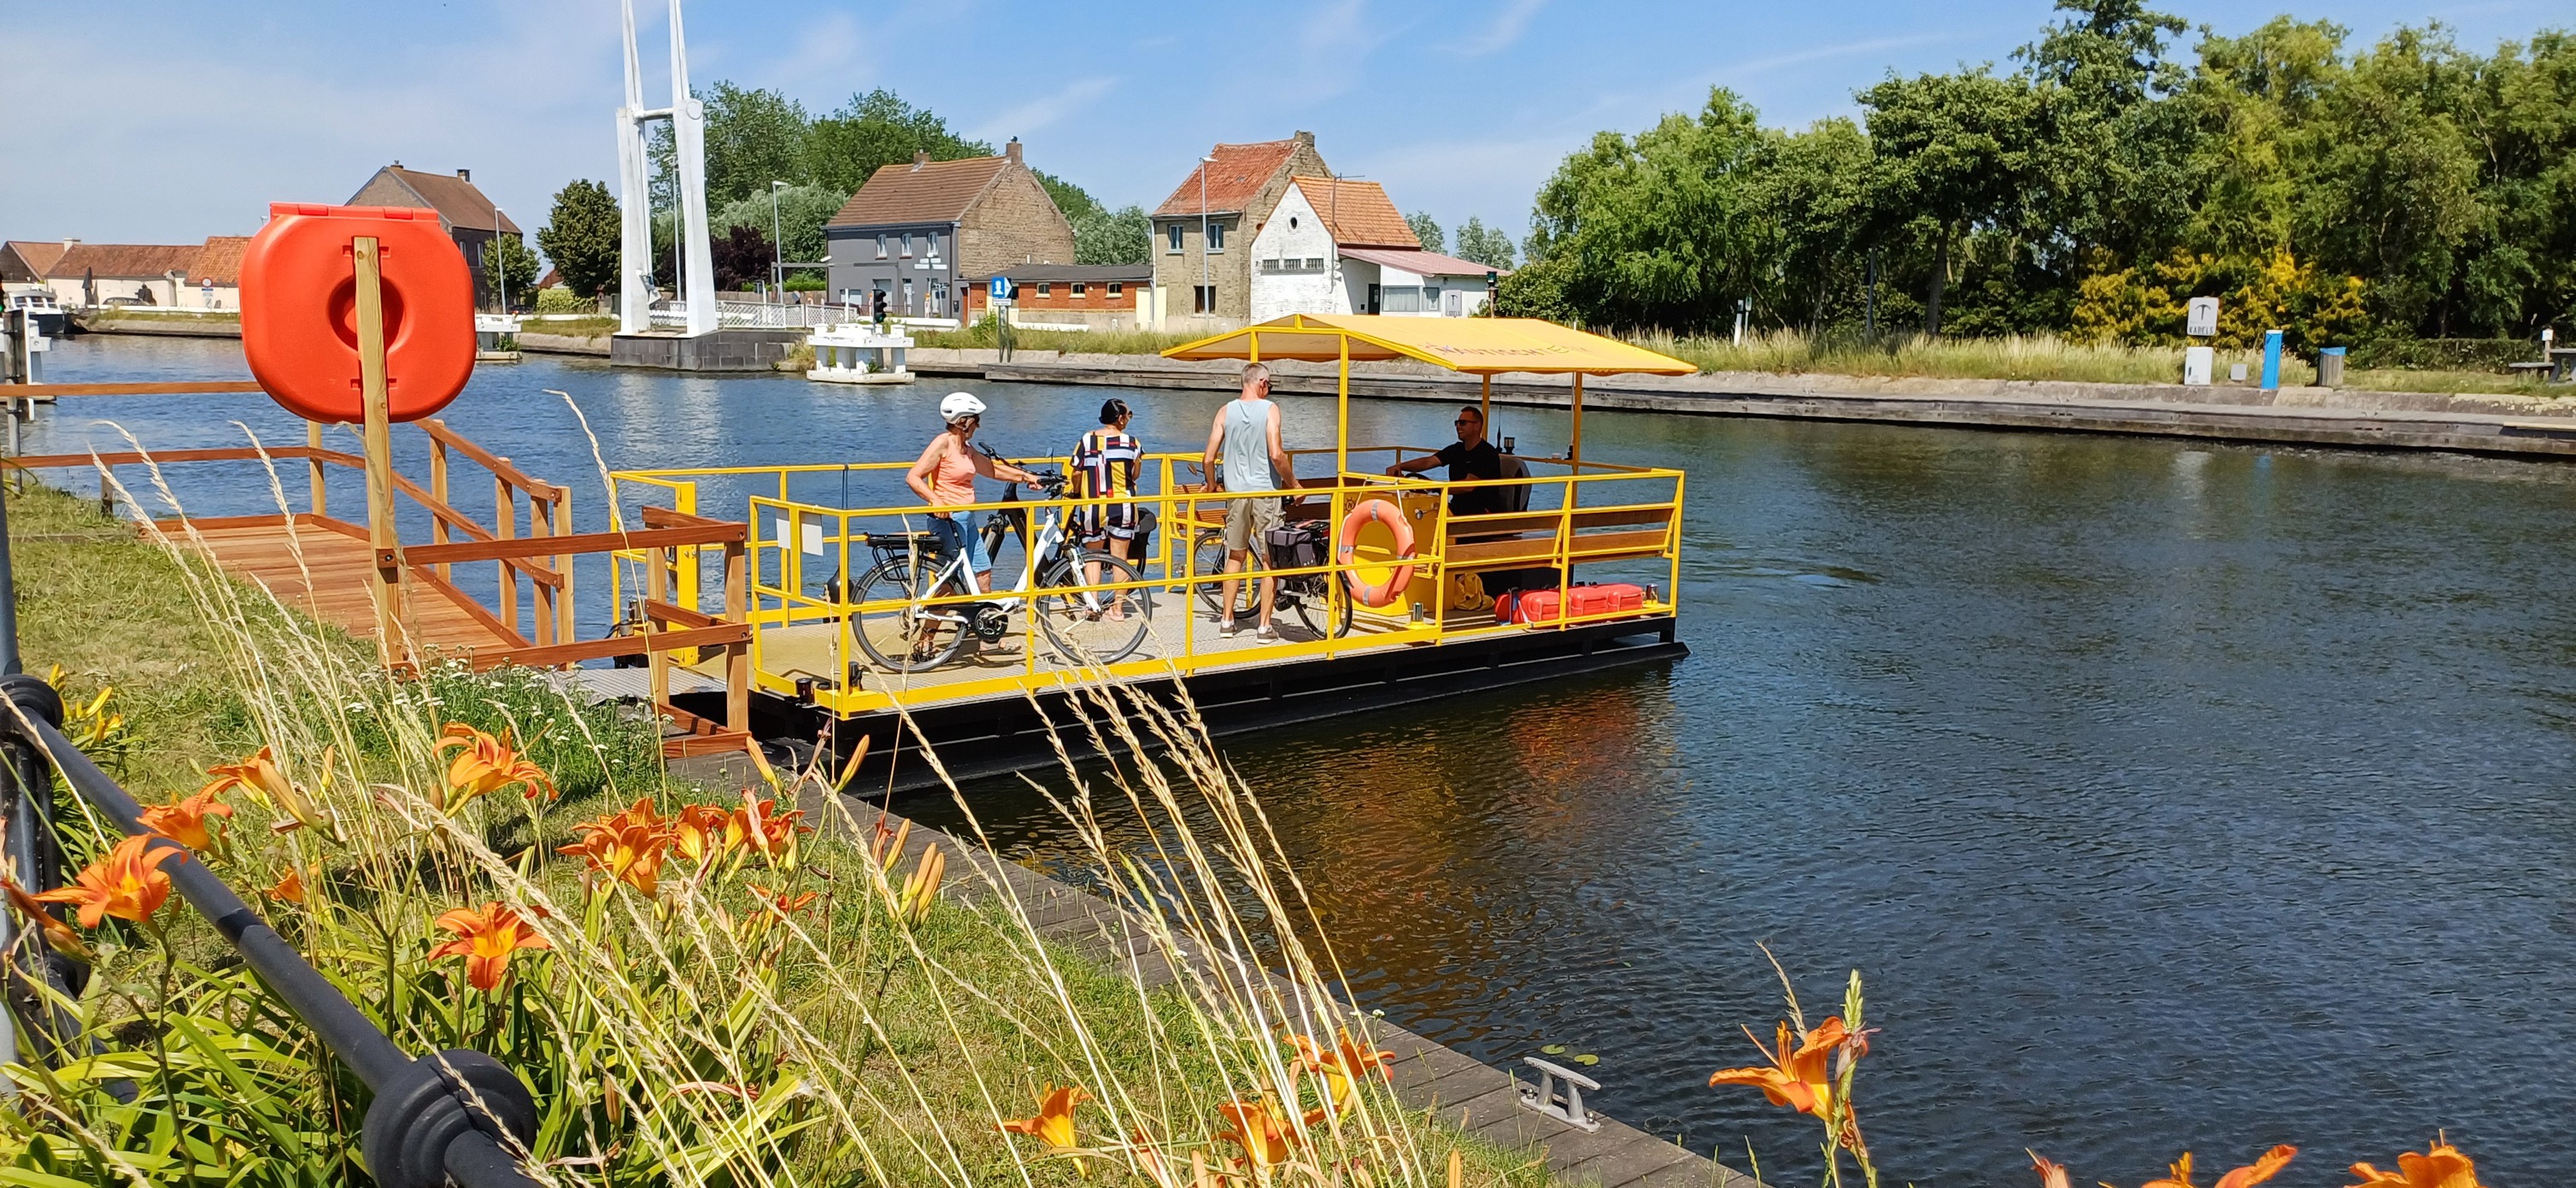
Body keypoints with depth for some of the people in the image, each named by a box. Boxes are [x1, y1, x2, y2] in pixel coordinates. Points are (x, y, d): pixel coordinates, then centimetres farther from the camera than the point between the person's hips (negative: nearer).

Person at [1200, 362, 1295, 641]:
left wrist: (1213, 485, 18)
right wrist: (1293, 483, -4)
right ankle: (1264, 626, 4)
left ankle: (1226, 620, 19)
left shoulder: (1226, 411, 3)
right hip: (1266, 491, -4)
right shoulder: (1269, 409, -7)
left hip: (1236, 492, 4)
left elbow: (1208, 458, 1)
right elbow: (1276, 454, -18)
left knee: (1235, 556, 16)